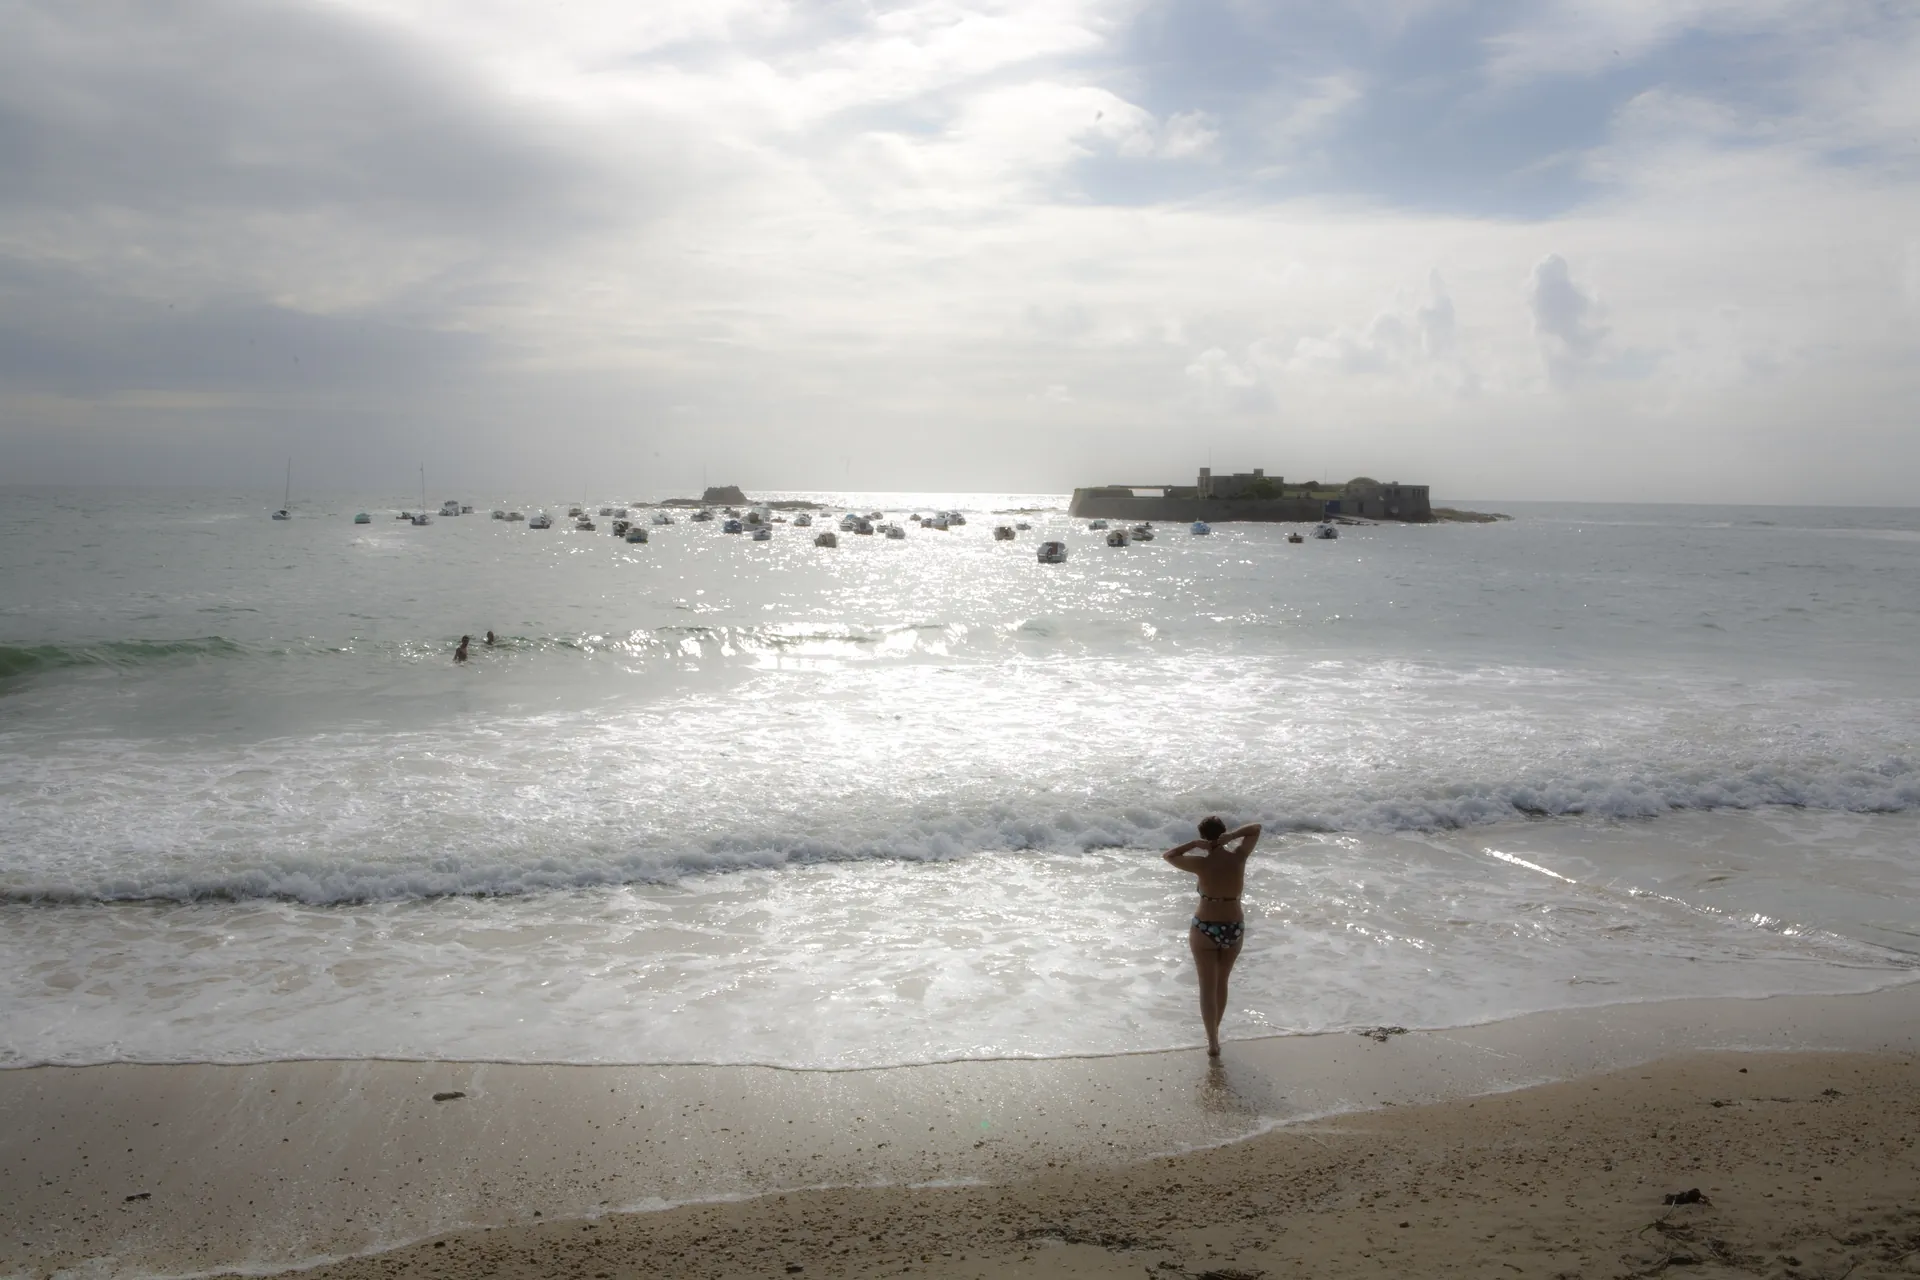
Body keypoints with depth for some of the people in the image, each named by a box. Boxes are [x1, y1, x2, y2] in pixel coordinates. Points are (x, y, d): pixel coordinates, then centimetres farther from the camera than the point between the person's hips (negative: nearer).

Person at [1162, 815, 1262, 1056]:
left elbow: (1168, 856, -4)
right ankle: (1214, 1034, 35)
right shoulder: (1238, 858, -9)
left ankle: (1213, 1042, 4)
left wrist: (1194, 844, -10)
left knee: (1208, 987, 6)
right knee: (1222, 983, 22)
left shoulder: (1202, 864, -17)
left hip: (1205, 930, -4)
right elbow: (1256, 827, 5)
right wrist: (1232, 835, -11)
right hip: (1234, 929, 4)